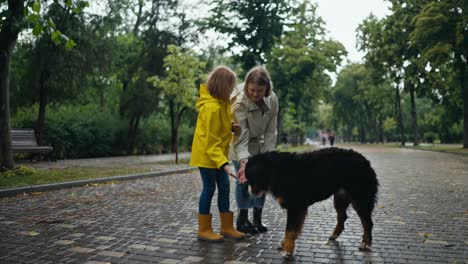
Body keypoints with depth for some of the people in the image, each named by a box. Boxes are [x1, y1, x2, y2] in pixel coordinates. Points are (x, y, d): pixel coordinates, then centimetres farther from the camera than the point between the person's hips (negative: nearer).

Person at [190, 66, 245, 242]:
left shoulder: (222, 102, 4)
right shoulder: (211, 107, -24)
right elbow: (211, 141, -24)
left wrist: (233, 127, -3)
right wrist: (223, 163, -29)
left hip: (218, 153, 9)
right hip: (207, 155, -9)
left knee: (224, 188, 10)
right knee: (209, 189, -1)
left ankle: (226, 227, 19)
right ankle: (204, 230, 12)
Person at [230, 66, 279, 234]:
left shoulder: (272, 100, -17)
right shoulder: (239, 103, -31)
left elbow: (270, 131, -10)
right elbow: (240, 136, -34)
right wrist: (243, 162, -44)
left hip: (259, 145, 4)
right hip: (240, 146, -4)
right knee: (244, 179, -8)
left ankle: (257, 218, 13)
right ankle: (242, 219, 6)